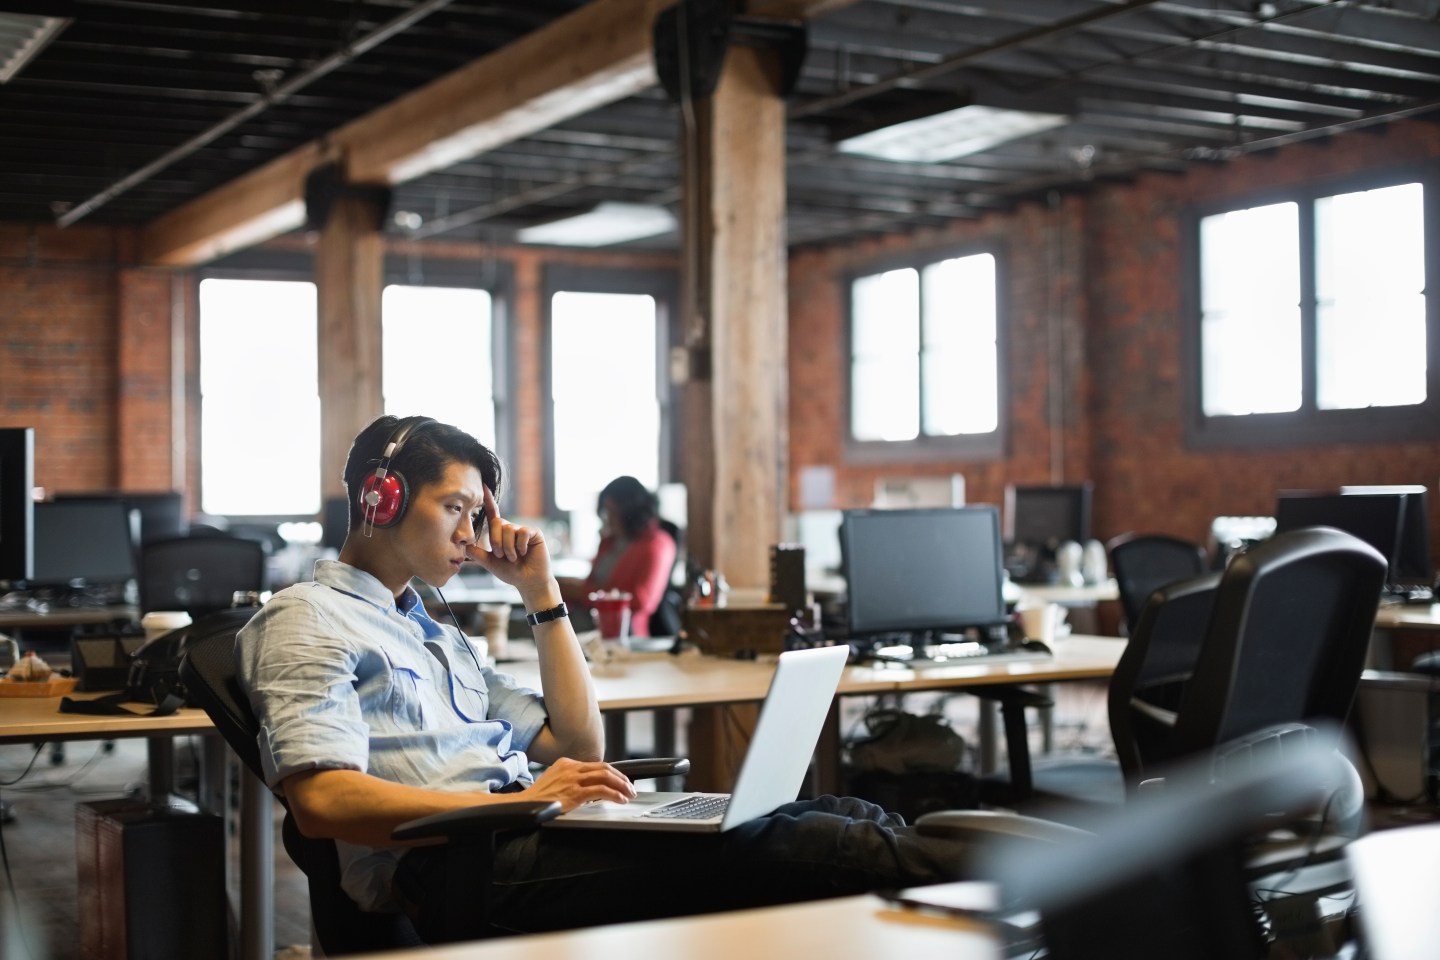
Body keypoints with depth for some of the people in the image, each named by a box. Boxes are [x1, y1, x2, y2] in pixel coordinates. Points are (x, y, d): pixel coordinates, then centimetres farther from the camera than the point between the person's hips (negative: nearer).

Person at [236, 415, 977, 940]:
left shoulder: (436, 634, 27)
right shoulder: (306, 619, 3)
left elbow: (581, 745, 24)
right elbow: (323, 801, -14)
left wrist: (541, 592, 18)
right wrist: (519, 803, -21)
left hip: (518, 825, 9)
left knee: (832, 817, -8)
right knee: (768, 846, -23)